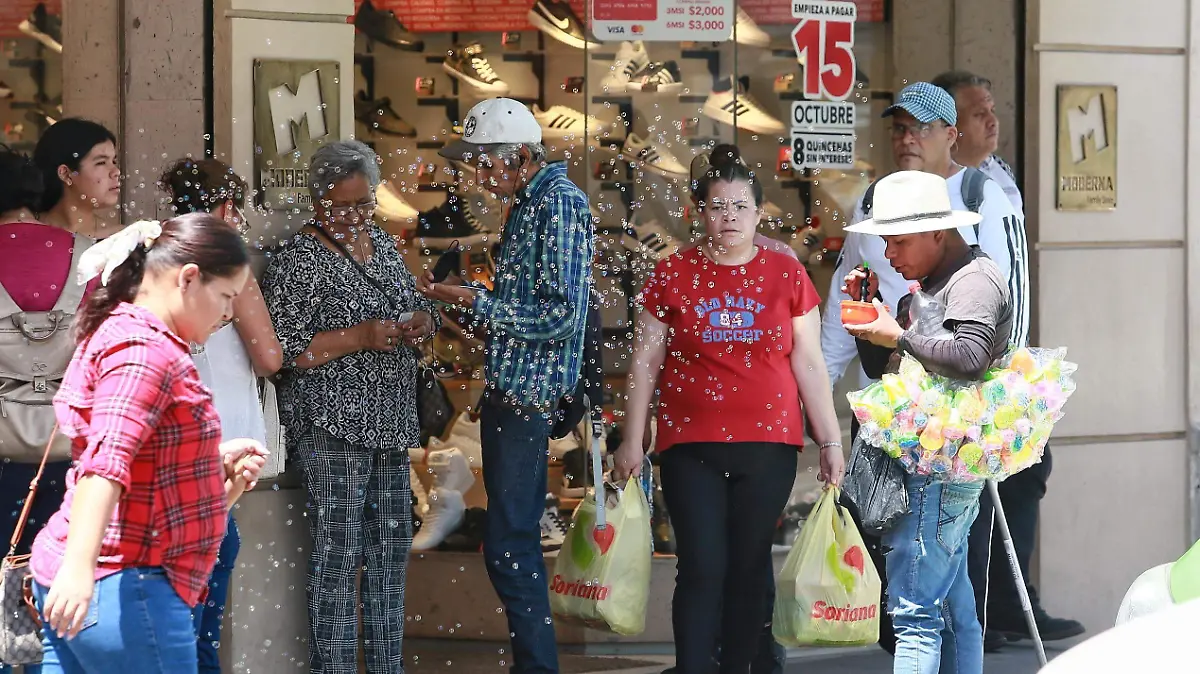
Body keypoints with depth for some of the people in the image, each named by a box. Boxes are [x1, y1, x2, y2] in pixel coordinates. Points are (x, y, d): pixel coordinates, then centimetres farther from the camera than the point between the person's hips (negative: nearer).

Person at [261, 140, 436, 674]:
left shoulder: (382, 244, 14)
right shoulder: (297, 263, -10)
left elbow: (416, 304, 25)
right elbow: (281, 350, -16)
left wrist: (422, 321, 2)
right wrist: (357, 338, -21)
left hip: (389, 424, 8)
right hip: (332, 430, -8)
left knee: (391, 550, 11)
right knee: (338, 555, -8)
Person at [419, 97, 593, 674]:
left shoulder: (561, 203, -15)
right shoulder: (527, 203, 16)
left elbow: (561, 315, -21)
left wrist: (475, 302, -17)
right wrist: (461, 298, 8)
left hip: (528, 397, -10)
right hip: (510, 390, 10)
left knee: (508, 548, -11)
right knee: (517, 543, 14)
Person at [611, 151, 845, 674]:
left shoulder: (787, 275, 5)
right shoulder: (672, 275, 3)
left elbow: (809, 364, 7)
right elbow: (646, 362, 6)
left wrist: (831, 441, 4)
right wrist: (632, 441, 4)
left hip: (768, 447, 1)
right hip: (691, 447, -1)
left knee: (748, 569, 5)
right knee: (702, 570, -6)